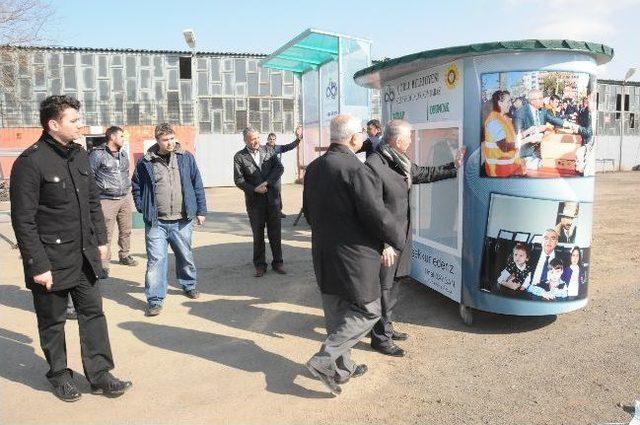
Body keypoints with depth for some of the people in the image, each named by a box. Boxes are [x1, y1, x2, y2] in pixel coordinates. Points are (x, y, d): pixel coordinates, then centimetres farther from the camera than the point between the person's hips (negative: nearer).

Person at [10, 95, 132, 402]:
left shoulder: (80, 155, 6)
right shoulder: (30, 162, -15)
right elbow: (23, 220, -16)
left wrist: (100, 239, 12)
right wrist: (38, 266, -16)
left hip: (84, 257, 6)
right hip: (51, 261, -6)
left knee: (93, 313, 10)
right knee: (53, 321, 12)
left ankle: (99, 375, 21)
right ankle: (59, 374, 31)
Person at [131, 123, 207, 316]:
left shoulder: (186, 158, 2)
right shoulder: (146, 162, 0)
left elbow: (197, 186, 5)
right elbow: (136, 187, 11)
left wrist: (201, 210, 4)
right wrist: (144, 210, 2)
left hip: (182, 221, 2)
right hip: (156, 222, -1)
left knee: (186, 256, 17)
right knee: (156, 259, -4)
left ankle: (189, 285, 39)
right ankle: (155, 300, 6)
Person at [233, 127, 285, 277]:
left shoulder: (269, 151, 5)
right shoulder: (239, 157, -1)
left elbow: (279, 168, -4)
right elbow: (238, 180, -6)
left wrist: (267, 182, -16)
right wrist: (254, 189, -17)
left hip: (273, 198, 2)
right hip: (254, 201, -1)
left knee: (275, 232, 9)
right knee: (258, 234, 8)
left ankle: (277, 262, 21)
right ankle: (260, 265, 20)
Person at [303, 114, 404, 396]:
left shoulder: (313, 168, 7)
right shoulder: (355, 169, -19)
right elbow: (376, 214, -19)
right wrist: (394, 242, -3)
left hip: (323, 254, 9)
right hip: (353, 255, -8)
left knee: (336, 312, 18)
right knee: (367, 311, 6)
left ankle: (342, 368, 30)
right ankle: (324, 360, 0)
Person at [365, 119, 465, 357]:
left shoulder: (401, 162, 9)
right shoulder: (374, 165, -20)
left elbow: (425, 174, 26)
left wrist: (454, 167, 29)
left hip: (400, 236, 10)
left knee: (392, 284, 20)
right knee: (383, 287, 1)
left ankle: (385, 327, 37)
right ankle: (380, 338, 16)